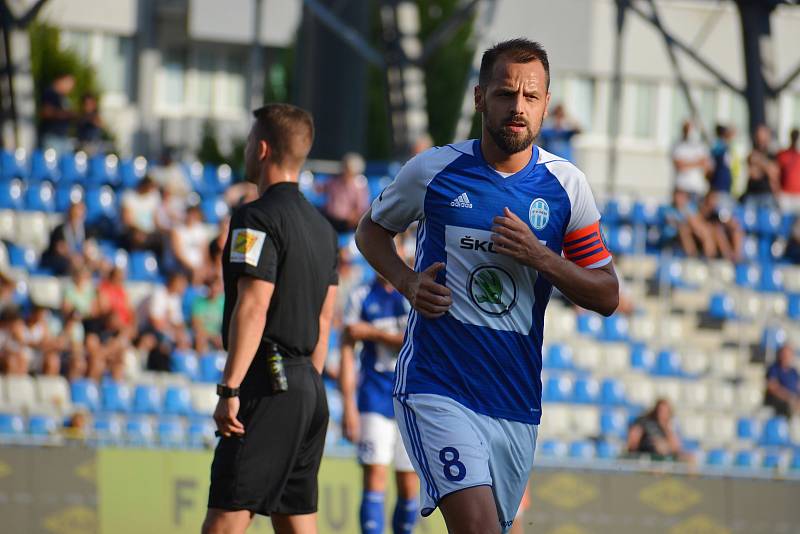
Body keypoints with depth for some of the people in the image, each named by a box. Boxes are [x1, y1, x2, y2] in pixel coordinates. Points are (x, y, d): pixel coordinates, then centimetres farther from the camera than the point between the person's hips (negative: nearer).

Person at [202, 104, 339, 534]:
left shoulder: (258, 218, -10)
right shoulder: (320, 225, 17)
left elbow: (253, 308, -18)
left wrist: (229, 389, -19)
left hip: (268, 384, -9)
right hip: (308, 386, 9)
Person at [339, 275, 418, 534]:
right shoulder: (361, 297, 5)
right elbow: (347, 353, 4)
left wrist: (373, 332, -11)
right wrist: (348, 406, -3)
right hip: (375, 397, -1)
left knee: (409, 485, 2)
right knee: (375, 476, -12)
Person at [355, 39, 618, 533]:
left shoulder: (566, 185, 4)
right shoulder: (433, 170, -1)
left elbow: (607, 297, 6)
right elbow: (371, 230, 18)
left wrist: (540, 257, -11)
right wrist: (408, 281, -3)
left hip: (517, 399, 4)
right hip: (436, 387, -4)